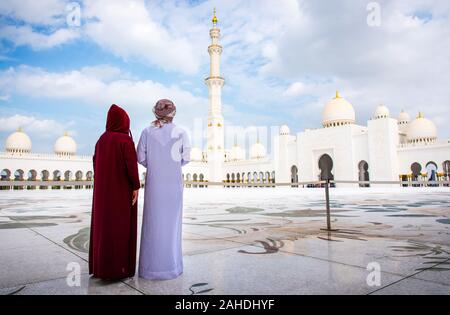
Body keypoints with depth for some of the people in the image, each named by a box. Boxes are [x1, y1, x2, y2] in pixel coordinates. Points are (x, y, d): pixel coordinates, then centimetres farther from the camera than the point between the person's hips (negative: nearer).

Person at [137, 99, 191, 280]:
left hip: (153, 182, 1)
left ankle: (150, 266, 14)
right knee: (172, 222, 7)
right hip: (173, 183, -1)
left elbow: (141, 158, -1)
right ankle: (170, 265, 13)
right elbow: (185, 158, -3)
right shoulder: (180, 133, -3)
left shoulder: (147, 132, 0)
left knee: (152, 222, 8)